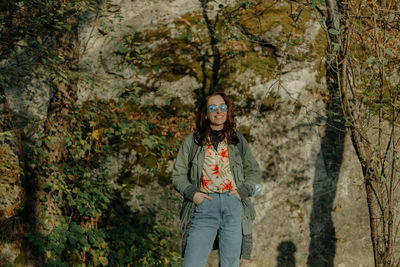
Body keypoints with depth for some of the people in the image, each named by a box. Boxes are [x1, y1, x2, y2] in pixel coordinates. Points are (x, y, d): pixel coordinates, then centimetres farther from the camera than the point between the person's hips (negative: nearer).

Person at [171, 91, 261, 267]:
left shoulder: (238, 140, 15)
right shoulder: (192, 141, 10)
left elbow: (254, 171, 21)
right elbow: (178, 175, 12)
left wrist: (243, 191, 3)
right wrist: (192, 193, -5)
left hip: (233, 206, 2)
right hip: (204, 206, -1)